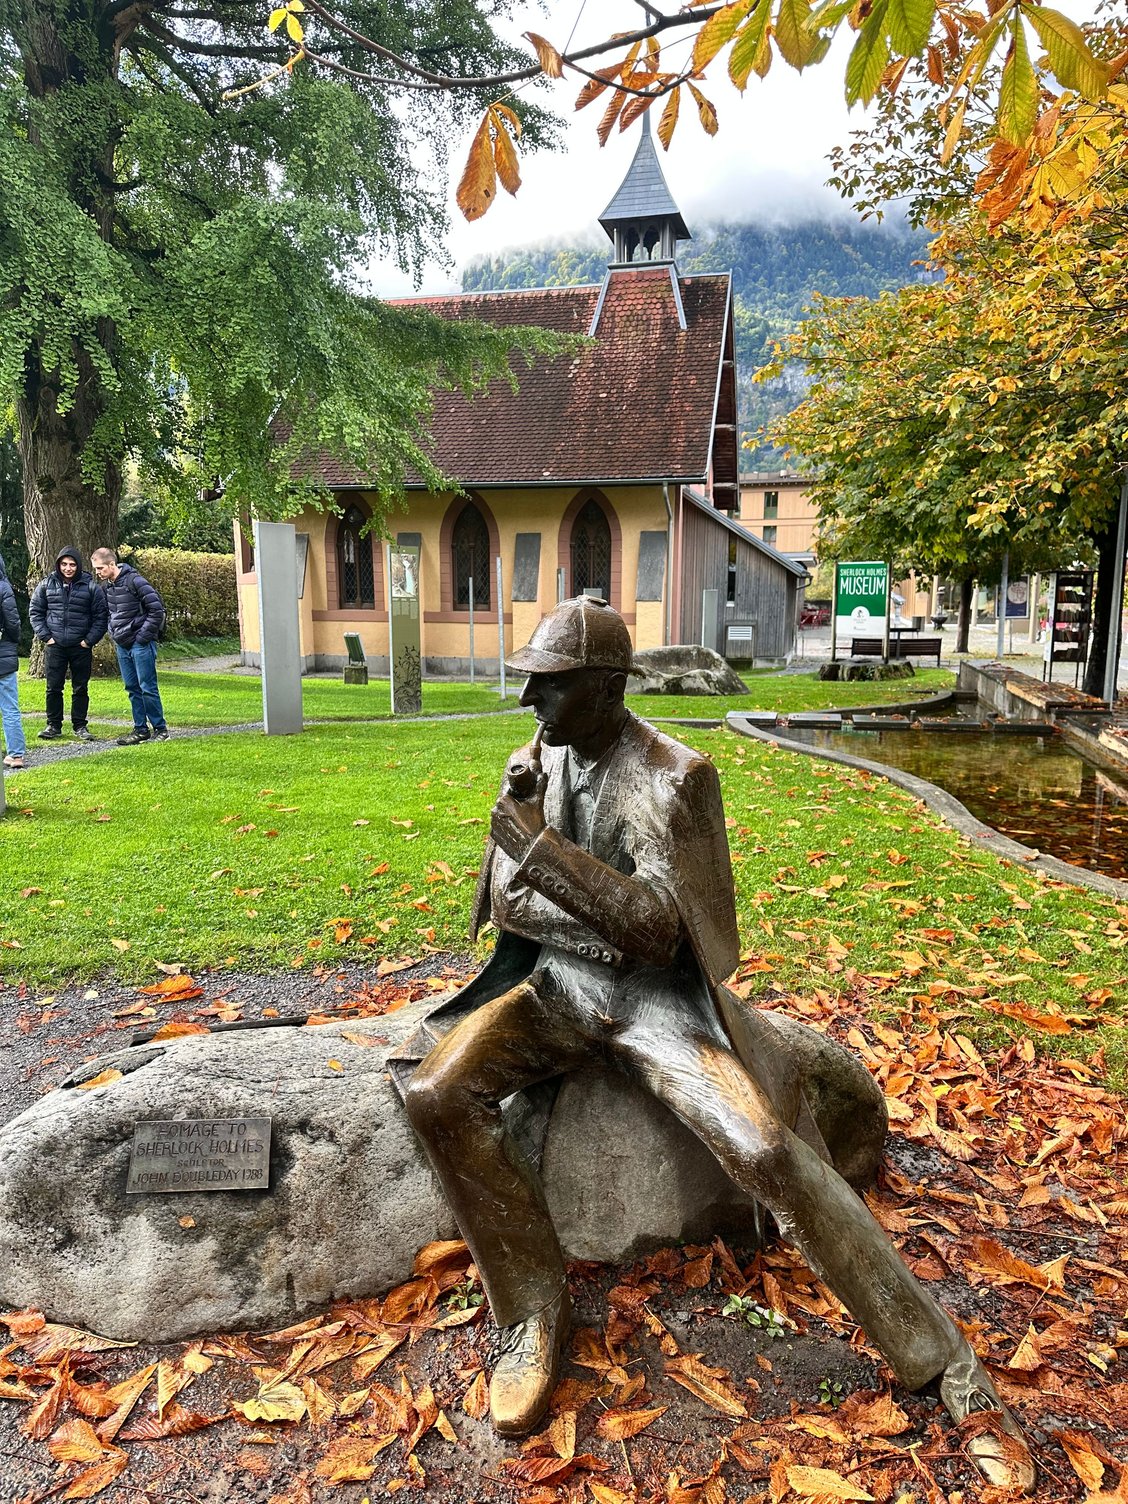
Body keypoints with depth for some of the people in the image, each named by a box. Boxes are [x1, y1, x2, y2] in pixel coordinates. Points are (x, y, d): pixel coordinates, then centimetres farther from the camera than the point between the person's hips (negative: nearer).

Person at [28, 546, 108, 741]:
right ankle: (53, 725, 15)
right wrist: (45, 636, -1)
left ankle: (80, 726, 16)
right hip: (55, 646, 1)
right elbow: (35, 611, 9)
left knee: (80, 689, 6)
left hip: (81, 647, -1)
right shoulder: (47, 584, 3)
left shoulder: (90, 586, -3)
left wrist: (90, 640, -6)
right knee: (53, 688, 4)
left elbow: (101, 616, -1)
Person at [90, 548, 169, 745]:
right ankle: (140, 729, 16)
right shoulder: (105, 587, 10)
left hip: (140, 645, -7)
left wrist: (143, 637, -14)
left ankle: (160, 729, 5)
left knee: (147, 688, -4)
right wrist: (113, 634, 11)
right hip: (122, 646, 7)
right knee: (132, 689, 10)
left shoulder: (135, 581, -14)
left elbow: (157, 609, -15)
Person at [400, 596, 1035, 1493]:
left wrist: (543, 852, -26)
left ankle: (952, 1371, -5)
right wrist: (595, 925, -15)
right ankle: (534, 1316, -3)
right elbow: (507, 899, 2)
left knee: (767, 1151, -24)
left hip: (655, 995, -4)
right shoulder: (539, 763, 3)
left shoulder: (672, 778, -13)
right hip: (560, 983, 5)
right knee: (439, 1094, -21)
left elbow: (661, 930, -18)